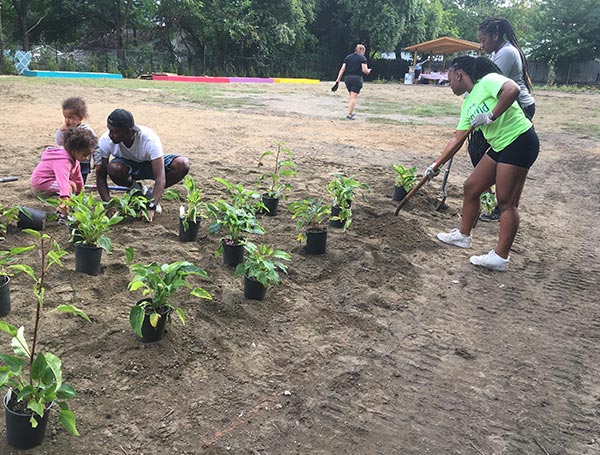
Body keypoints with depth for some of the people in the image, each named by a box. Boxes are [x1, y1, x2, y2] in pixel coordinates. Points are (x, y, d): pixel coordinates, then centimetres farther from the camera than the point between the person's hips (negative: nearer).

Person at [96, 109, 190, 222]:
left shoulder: (150, 140, -35)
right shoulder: (105, 140, -28)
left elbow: (160, 178, -38)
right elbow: (101, 176, -21)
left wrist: (151, 208, -48)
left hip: (150, 164, -1)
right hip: (127, 165, 1)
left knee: (183, 165, -30)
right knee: (113, 168, -37)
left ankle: (152, 195, -5)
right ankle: (136, 189, -2)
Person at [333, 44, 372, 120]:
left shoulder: (348, 57, 14)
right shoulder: (362, 58, 0)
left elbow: (342, 69, 8)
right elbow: (365, 70, -8)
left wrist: (338, 79, 7)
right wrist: (368, 71, 14)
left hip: (347, 78, 5)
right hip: (357, 78, -5)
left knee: (351, 96, 19)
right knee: (354, 97, -3)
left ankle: (351, 112, 21)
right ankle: (349, 114, -7)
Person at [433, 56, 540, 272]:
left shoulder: (488, 80, -11)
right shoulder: (468, 102, 14)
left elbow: (513, 90, -32)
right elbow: (457, 139, 17)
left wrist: (491, 116, -26)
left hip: (520, 141, -9)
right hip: (499, 146, 9)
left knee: (506, 202, -6)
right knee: (471, 187, 13)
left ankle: (500, 257, -1)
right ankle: (463, 235, 29)